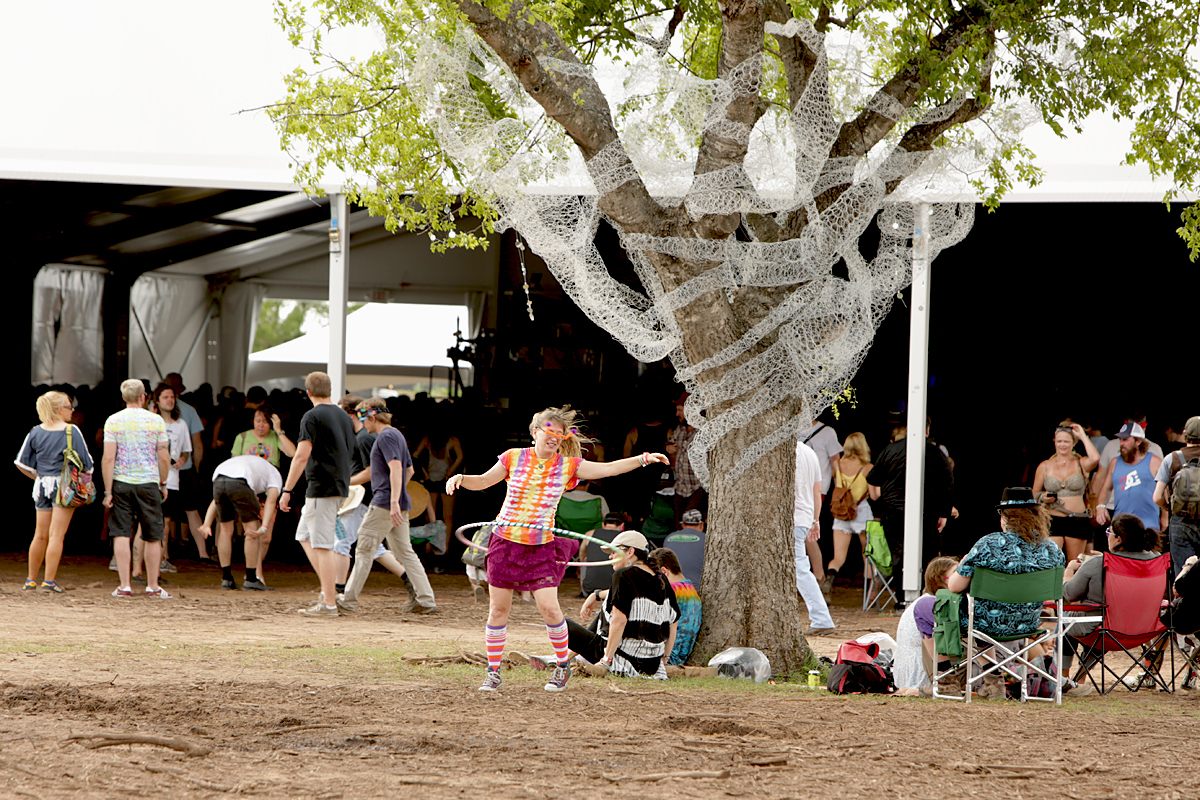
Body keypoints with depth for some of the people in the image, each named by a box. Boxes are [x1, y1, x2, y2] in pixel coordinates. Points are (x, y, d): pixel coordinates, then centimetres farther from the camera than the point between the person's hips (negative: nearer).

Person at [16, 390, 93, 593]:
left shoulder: (36, 432, 4)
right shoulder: (71, 432, -9)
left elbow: (22, 463, 6)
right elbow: (86, 464, -6)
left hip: (42, 485, 5)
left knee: (40, 535, 15)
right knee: (56, 535, -4)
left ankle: (31, 579, 22)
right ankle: (49, 581, -7)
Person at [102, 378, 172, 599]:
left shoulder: (113, 421, -2)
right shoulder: (156, 421, -1)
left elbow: (108, 459, -7)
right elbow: (164, 458, 0)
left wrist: (108, 491, -4)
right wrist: (163, 484, 15)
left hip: (121, 482, 0)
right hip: (148, 482, 0)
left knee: (121, 534, 2)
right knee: (153, 537, 9)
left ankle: (124, 586, -4)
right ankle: (153, 586, 13)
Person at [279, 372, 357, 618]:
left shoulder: (312, 417, -12)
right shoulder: (344, 417, 13)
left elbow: (302, 456, -19)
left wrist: (287, 490, -17)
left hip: (322, 487, -9)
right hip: (340, 487, 9)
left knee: (322, 545, -6)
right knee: (305, 536, 18)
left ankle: (329, 604, -6)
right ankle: (328, 591, 12)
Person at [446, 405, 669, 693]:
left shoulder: (568, 466, 1)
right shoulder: (514, 458, 1)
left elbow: (608, 468, -1)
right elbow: (484, 481, 9)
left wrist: (642, 459, -9)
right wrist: (460, 478, -9)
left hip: (541, 547, -1)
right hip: (505, 542, 1)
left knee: (549, 607, -11)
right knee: (498, 609, 3)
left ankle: (562, 666, 10)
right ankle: (493, 672, 15)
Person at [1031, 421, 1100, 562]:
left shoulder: (1081, 464, 6)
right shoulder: (1044, 467, 10)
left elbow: (1095, 458, -18)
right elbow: (1035, 493, 17)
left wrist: (1083, 436, -7)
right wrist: (1043, 498, -7)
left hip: (1078, 522, 0)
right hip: (1053, 521, 0)